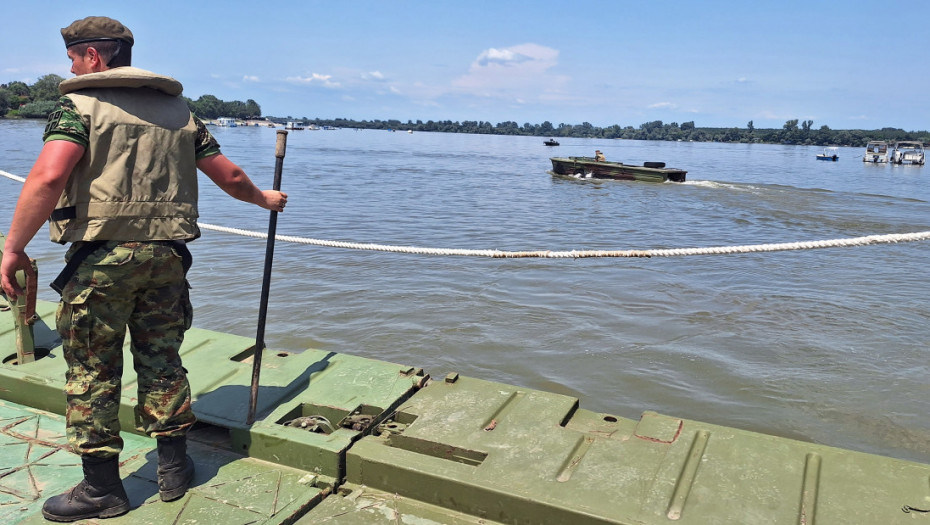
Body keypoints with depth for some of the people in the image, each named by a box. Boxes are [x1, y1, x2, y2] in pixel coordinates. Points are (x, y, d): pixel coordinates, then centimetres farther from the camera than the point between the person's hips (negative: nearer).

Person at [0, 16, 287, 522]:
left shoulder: (81, 104, -2)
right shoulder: (178, 110, 14)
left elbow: (48, 177, -18)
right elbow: (229, 176, 16)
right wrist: (264, 198, 34)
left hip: (103, 255, -5)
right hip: (167, 254, 5)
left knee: (91, 370, 7)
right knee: (162, 361, 15)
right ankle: (174, 468, 25)